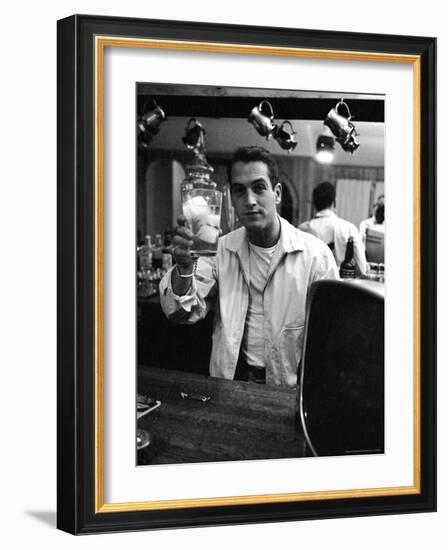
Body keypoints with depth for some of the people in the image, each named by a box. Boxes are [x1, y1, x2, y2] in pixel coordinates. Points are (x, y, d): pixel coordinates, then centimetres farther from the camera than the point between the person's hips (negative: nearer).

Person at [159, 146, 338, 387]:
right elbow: (182, 313, -4)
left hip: (290, 387, -1)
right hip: (231, 379, 1)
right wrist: (184, 267, -23)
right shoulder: (221, 249, 3)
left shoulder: (316, 255, -4)